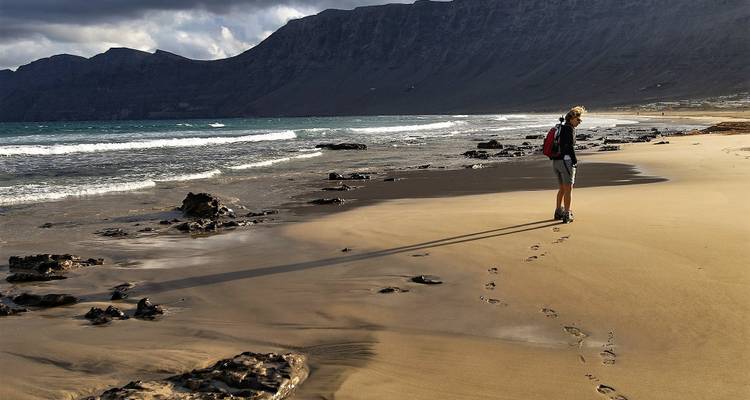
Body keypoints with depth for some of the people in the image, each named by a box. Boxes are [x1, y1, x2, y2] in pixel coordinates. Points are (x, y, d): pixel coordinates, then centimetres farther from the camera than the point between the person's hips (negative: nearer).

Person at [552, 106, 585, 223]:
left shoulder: (559, 128, 15)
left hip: (555, 161, 8)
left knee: (562, 188, 21)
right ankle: (567, 215, 0)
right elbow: (570, 147, -16)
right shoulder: (570, 129, -11)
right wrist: (575, 162, -7)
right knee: (568, 189, -1)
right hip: (566, 161, -8)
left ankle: (559, 212, 27)